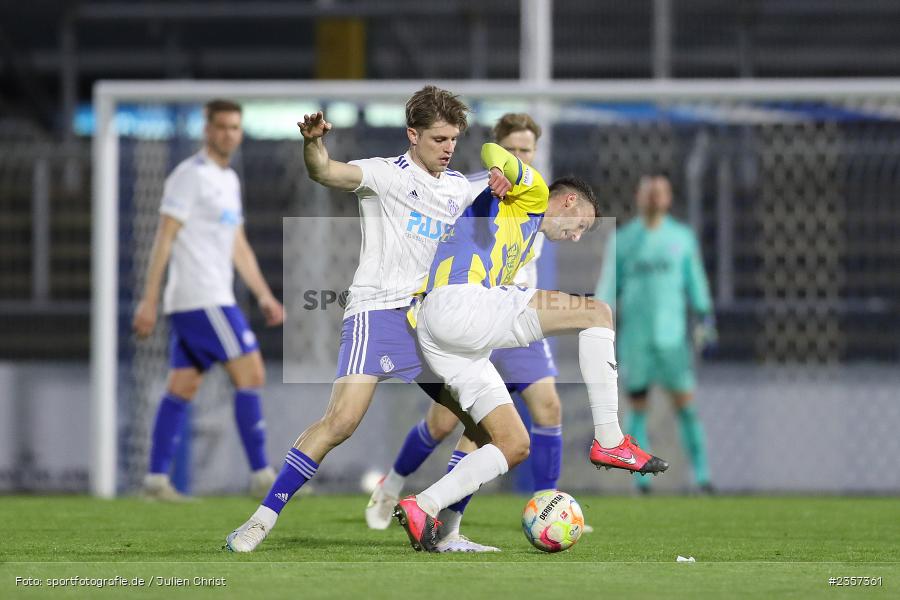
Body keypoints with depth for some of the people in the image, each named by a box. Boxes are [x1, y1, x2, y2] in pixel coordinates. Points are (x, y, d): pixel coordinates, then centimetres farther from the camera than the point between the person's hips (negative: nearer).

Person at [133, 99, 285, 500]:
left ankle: (156, 479, 7)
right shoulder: (190, 176, -9)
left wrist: (264, 296, 19)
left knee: (182, 388, 7)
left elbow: (238, 246, 25)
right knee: (251, 375, -10)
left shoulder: (229, 181, 19)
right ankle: (261, 475, -10)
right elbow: (165, 238, -13)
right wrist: (149, 301, -17)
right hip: (201, 300, -9)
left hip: (213, 299, 9)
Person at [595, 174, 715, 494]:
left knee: (685, 405, -6)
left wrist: (705, 318, 1)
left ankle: (702, 476, -5)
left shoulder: (682, 237, 9)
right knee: (638, 407, 1)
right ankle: (642, 478, 4)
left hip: (672, 334, 0)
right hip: (634, 336, 0)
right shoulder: (622, 240, 7)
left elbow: (695, 280, 12)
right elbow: (608, 285, 7)